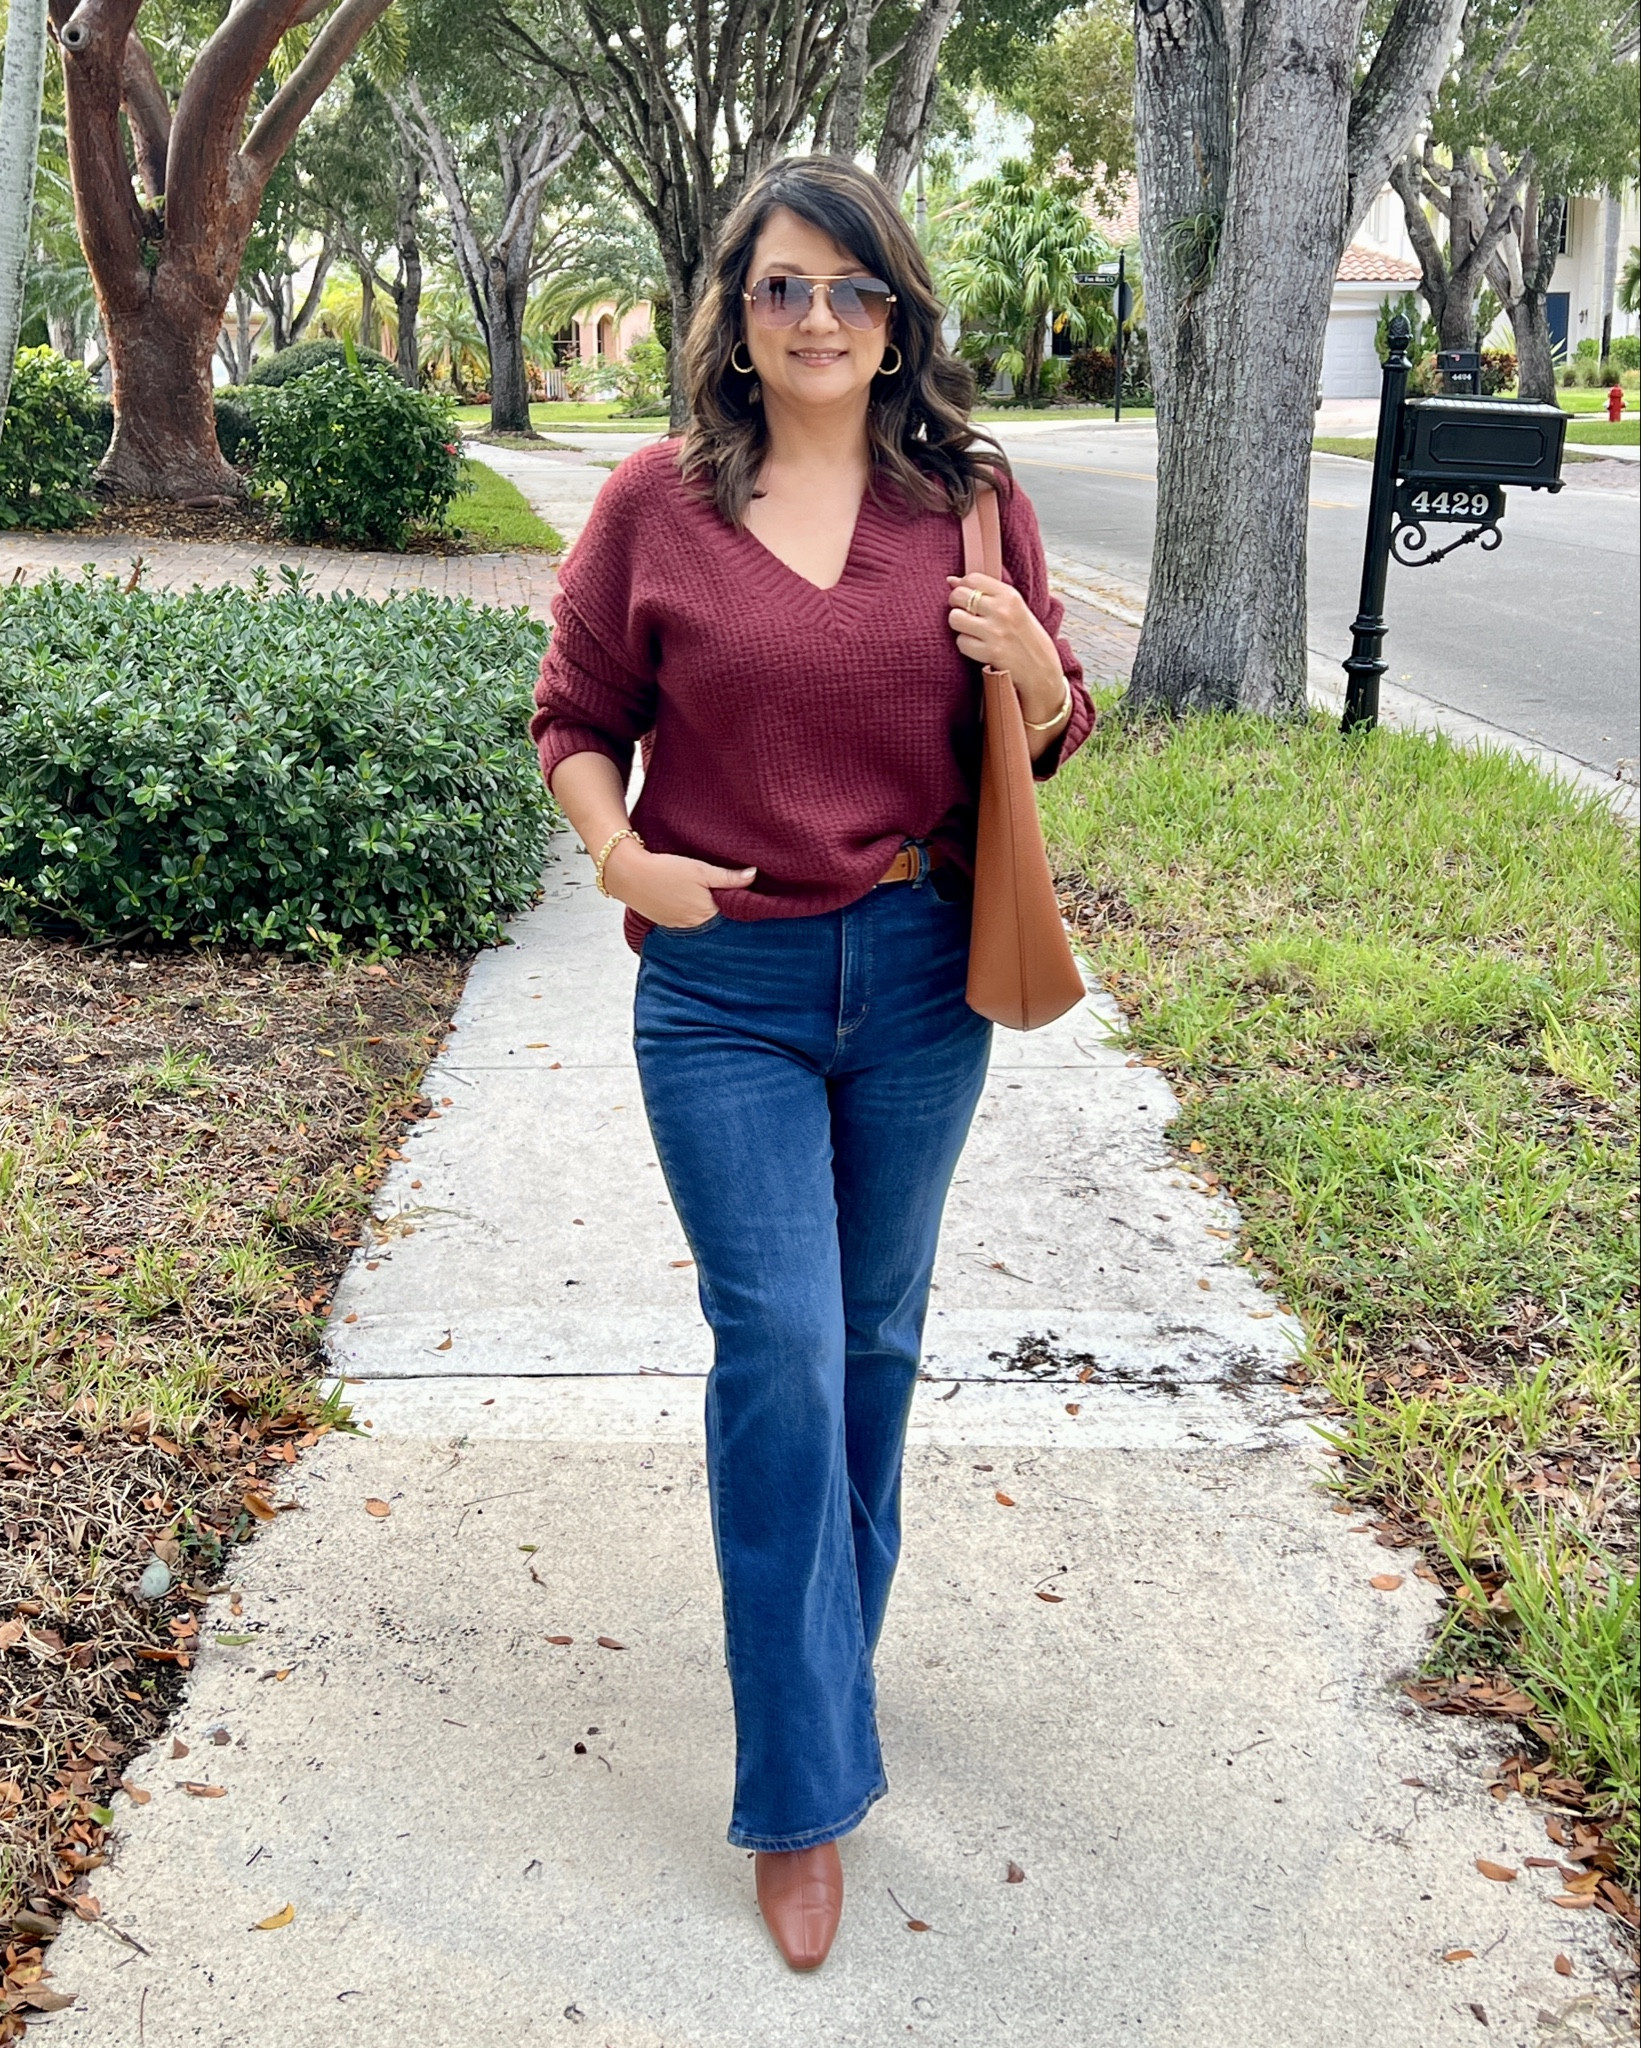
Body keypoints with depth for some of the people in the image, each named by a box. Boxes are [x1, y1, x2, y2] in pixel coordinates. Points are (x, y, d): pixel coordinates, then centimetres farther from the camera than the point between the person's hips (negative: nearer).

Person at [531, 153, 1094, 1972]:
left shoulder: (972, 501, 2)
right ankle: (805, 1790, 6)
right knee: (778, 1347, -6)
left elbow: (1052, 738, 10)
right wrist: (618, 853, -12)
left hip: (921, 973, 2)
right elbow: (577, 716, 7)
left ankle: (828, 1635, 40)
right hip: (725, 985, -2)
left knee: (874, 1334, 15)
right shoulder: (655, 502, -2)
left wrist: (1030, 667, -13)